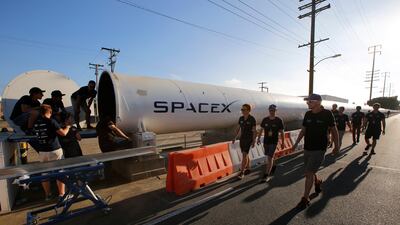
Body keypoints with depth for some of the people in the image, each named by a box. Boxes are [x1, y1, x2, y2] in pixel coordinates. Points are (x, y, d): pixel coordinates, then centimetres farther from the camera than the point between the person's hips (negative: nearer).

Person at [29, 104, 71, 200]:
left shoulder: (35, 123, 4)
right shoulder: (51, 121, -12)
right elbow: (63, 133, -14)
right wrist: (68, 126, 2)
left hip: (42, 152, 5)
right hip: (54, 150, -5)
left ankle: (48, 194, 27)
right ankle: (61, 194, 11)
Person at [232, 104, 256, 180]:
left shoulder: (252, 119, -13)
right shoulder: (241, 118, 3)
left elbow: (254, 131, -12)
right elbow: (238, 129, 8)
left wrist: (254, 141, -15)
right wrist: (234, 138, 1)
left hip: (249, 139, -6)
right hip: (242, 138, 6)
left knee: (244, 155, -12)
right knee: (245, 154, 15)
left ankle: (242, 172, -4)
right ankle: (247, 169, 32)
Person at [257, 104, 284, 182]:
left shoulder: (279, 121, -8)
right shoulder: (265, 120, -1)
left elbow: (282, 132, -1)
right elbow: (261, 130, 8)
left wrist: (283, 143, 0)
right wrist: (258, 139, 5)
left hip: (274, 142, -3)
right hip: (266, 141, 3)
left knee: (270, 158, -8)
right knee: (269, 156, 19)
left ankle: (267, 175, -2)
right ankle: (271, 166, 46)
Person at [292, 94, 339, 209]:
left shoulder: (327, 114, -10)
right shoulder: (308, 114, 3)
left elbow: (334, 130, 0)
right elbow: (303, 130, 10)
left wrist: (336, 146, 4)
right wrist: (296, 143, 6)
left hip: (319, 149, -5)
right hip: (307, 148, 5)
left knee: (309, 173, -6)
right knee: (310, 172, 17)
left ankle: (305, 199, 6)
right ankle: (317, 182, 49)